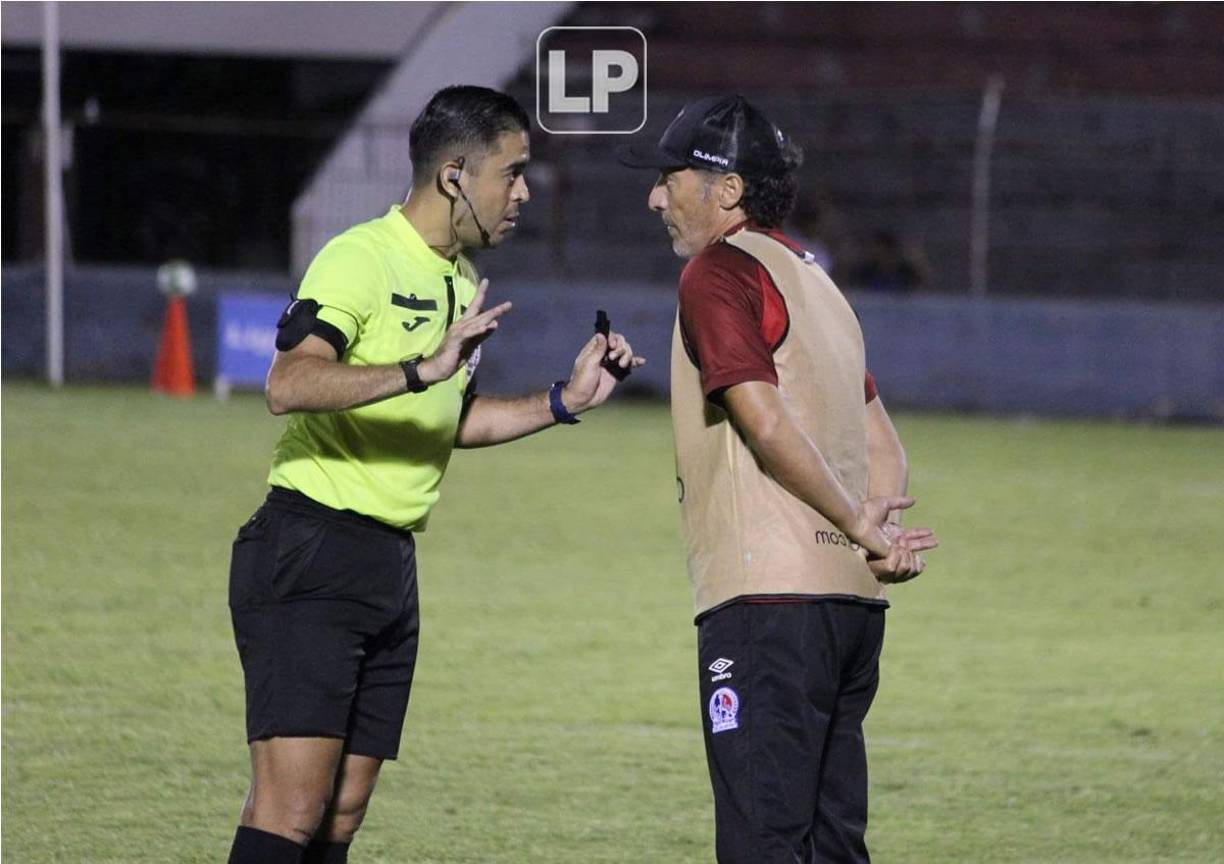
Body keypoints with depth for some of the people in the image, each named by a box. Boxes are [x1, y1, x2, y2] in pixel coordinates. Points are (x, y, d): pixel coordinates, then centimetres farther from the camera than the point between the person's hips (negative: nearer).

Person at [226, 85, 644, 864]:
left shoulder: (462, 282, 16)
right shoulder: (360, 259, -12)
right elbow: (289, 384, -27)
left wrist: (566, 400, 17)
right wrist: (425, 368, -36)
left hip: (392, 566, 9)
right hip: (310, 556, -9)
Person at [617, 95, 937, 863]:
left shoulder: (719, 273, -6)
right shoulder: (813, 279, 22)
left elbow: (767, 424, -16)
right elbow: (882, 441, 19)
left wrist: (857, 523, -8)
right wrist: (880, 526, 3)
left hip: (767, 602, -9)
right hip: (851, 595, 9)